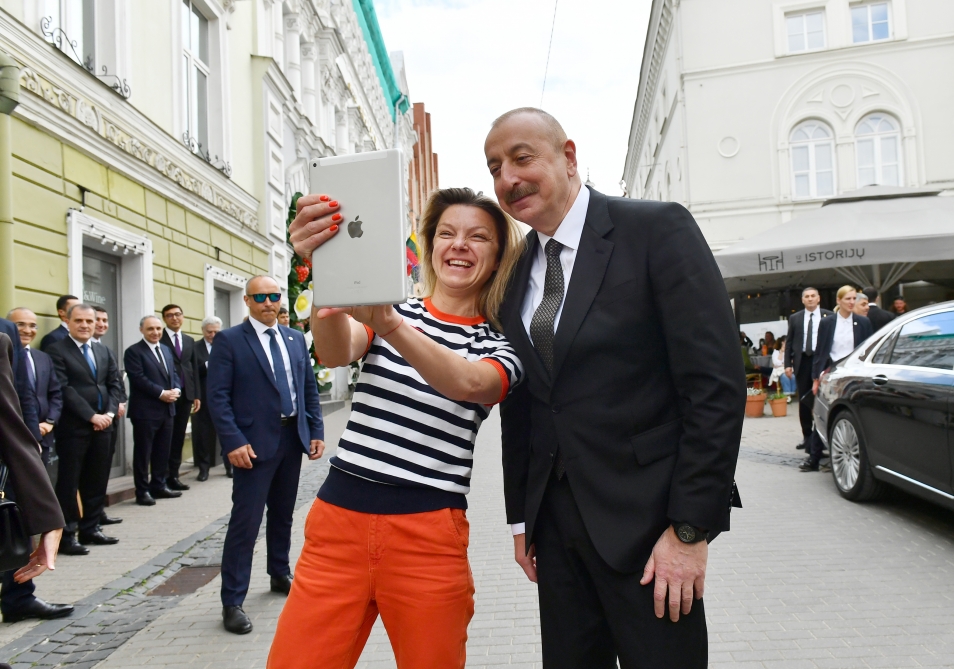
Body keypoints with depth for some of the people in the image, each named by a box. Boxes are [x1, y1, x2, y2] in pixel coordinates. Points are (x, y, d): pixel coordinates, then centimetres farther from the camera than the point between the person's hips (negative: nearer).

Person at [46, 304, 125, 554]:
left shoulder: (103, 351, 15)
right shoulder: (57, 350, -6)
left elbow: (115, 383, 11)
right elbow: (64, 389, -14)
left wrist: (109, 413, -4)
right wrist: (91, 416, -16)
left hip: (103, 425, 6)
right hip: (73, 426, -6)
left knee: (97, 480, 11)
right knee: (69, 482, 1)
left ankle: (90, 529, 22)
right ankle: (67, 535, 8)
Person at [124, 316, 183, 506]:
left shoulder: (166, 350, 17)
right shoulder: (133, 351, -8)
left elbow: (174, 373, 15)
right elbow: (139, 379, -17)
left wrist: (176, 390, -5)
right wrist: (161, 393, -19)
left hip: (167, 409, 7)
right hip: (145, 410, -7)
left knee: (163, 451, 13)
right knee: (143, 452, 1)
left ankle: (159, 486, 23)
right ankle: (142, 491, 8)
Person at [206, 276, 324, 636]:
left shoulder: (296, 339, 10)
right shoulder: (229, 340, -5)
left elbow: (310, 388, 12)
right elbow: (217, 396, -10)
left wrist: (316, 431, 4)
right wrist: (233, 441, -18)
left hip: (293, 438, 6)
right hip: (255, 442, -5)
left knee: (283, 513, 19)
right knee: (245, 521, -4)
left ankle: (280, 575, 38)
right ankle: (232, 602, 6)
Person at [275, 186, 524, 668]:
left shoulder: (500, 344, 4)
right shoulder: (388, 312, 8)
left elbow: (469, 384, -21)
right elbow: (336, 353, -14)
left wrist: (389, 323, -38)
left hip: (428, 538, -1)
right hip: (338, 524, 1)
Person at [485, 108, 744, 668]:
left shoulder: (658, 229, -9)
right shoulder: (517, 273, 9)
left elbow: (717, 384, -14)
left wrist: (691, 528, -15)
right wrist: (521, 517, 12)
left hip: (643, 518, -5)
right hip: (555, 520, 6)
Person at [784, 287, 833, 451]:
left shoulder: (829, 316, 2)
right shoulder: (795, 318, 10)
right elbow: (789, 342, 9)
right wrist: (788, 364, 1)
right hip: (802, 361, 3)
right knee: (803, 400, 6)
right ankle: (807, 436, 14)